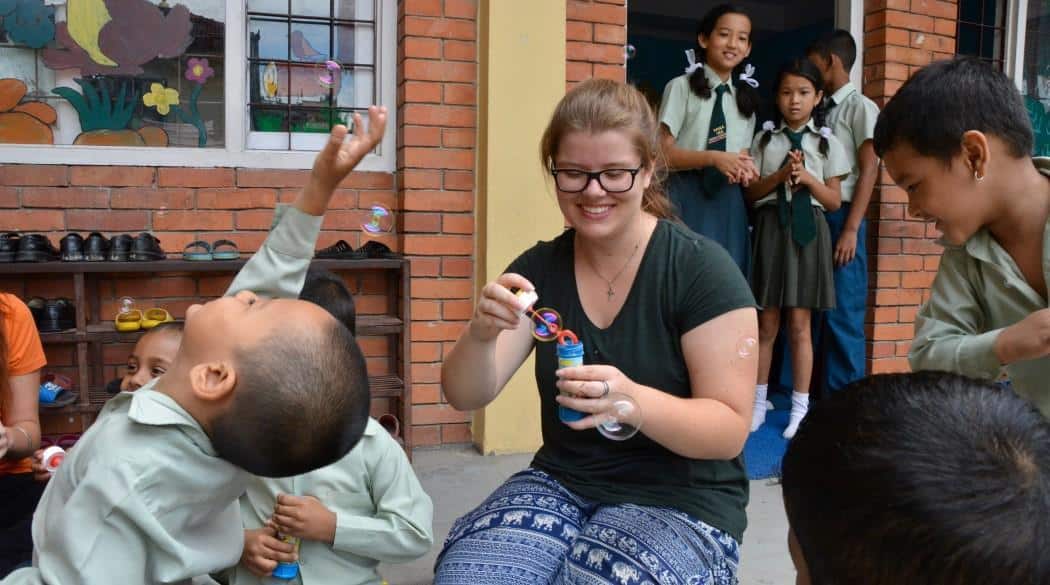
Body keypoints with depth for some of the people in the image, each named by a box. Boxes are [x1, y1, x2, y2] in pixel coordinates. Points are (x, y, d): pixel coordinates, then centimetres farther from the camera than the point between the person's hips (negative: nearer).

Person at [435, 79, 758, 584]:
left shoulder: (702, 270, -13)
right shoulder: (538, 267, 0)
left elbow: (730, 430, -14)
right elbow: (465, 396, -6)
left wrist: (634, 401, -34)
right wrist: (481, 335, -29)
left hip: (679, 500, -2)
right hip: (560, 484, 3)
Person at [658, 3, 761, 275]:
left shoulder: (746, 96, 16)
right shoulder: (682, 87, -4)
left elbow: (742, 155, 16)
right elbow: (662, 152, -9)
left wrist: (745, 168, -8)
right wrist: (713, 158, -21)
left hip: (728, 200, 6)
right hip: (687, 198, -5)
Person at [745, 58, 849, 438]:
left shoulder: (827, 142, 4)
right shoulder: (766, 138, 7)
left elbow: (834, 201, 3)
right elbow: (751, 193, 3)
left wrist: (808, 178, -12)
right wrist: (780, 176, -12)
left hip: (808, 231, -1)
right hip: (771, 227, 1)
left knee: (799, 324, 2)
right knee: (766, 322, 6)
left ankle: (800, 407, 12)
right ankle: (759, 399, 19)